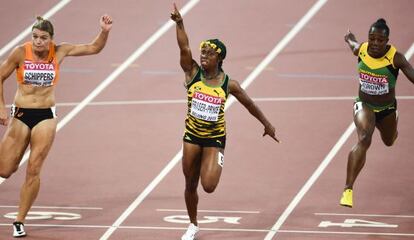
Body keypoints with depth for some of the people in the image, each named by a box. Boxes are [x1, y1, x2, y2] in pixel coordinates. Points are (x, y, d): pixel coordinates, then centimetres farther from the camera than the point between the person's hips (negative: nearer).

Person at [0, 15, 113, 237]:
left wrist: (104, 31, -14)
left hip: (46, 116, 1)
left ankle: (19, 220, 5)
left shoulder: (59, 51, -3)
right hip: (20, 115, -1)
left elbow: (94, 48, 4)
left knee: (33, 170, -5)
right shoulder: (21, 52, -9)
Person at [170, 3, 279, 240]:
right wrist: (179, 23, -37)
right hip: (192, 136, 2)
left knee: (209, 186, -17)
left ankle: (217, 165, 20)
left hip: (215, 139, -2)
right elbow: (184, 48, -23)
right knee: (190, 185, 11)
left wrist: (267, 124, 12)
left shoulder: (229, 84, -10)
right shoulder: (193, 73, -9)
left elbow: (249, 103, 4)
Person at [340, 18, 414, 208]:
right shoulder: (360, 50, -19)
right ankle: (348, 189, -32)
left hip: (387, 108, 1)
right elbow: (351, 42, 6)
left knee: (389, 142, 29)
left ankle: (394, 123, 71)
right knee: (364, 140, -29)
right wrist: (349, 38, 30)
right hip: (364, 105, -1)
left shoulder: (396, 58, -27)